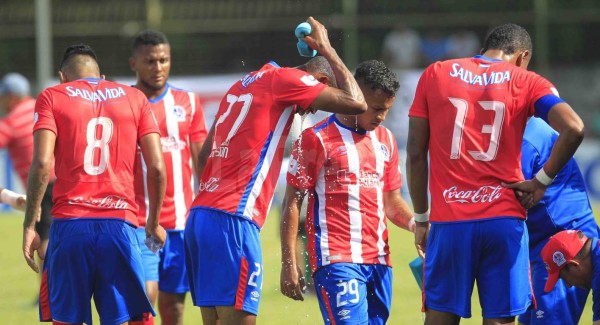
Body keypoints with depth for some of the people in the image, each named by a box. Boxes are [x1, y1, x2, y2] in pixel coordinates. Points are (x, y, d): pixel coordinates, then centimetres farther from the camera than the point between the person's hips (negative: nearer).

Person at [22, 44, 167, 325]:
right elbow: (156, 167, 7)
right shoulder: (135, 98, 14)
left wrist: (29, 225, -2)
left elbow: (42, 163, -5)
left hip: (70, 224, -1)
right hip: (121, 224, 1)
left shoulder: (52, 97, 8)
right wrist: (153, 223, 18)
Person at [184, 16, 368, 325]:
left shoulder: (245, 83, 23)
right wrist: (326, 50, 7)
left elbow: (204, 156, 24)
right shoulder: (284, 79, -3)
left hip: (199, 216, 9)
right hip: (232, 220, -9)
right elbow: (356, 103, -5)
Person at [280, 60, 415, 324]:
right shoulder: (317, 139, -3)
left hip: (378, 260, 6)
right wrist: (289, 263, -8)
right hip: (336, 260, -6)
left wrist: (414, 222, -1)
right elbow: (292, 203, -2)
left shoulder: (386, 140, 17)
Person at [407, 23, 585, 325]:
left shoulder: (435, 75, 9)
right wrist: (541, 181, 1)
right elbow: (573, 129, -11)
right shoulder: (526, 82, 5)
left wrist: (421, 218, 13)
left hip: (449, 222, 1)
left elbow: (416, 154, 6)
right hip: (504, 220, -1)